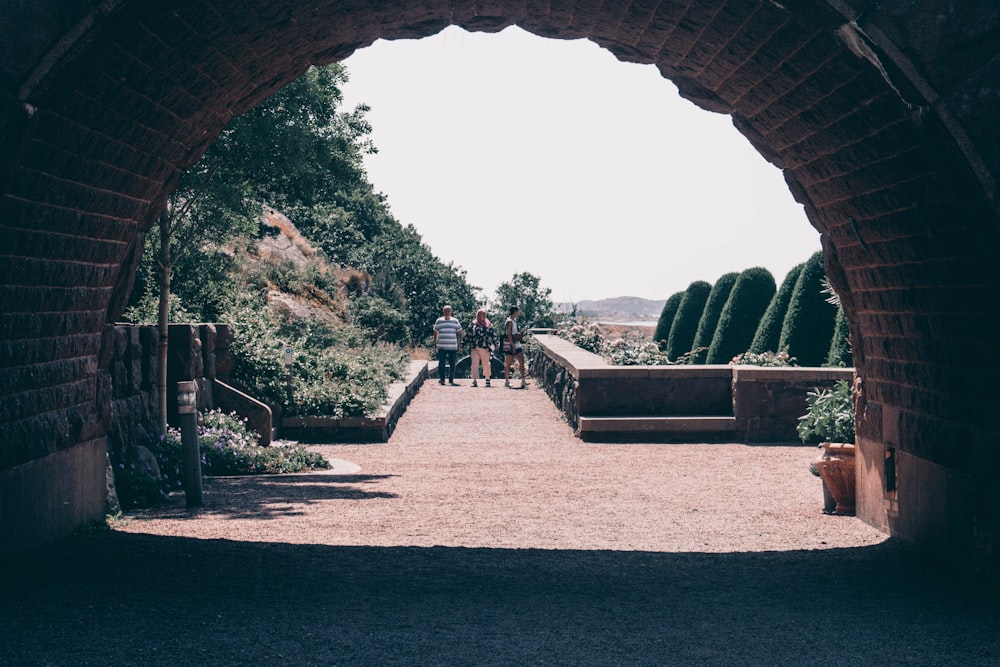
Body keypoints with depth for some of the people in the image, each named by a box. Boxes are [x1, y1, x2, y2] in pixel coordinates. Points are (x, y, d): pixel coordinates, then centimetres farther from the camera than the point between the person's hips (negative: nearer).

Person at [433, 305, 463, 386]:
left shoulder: (455, 321, 7)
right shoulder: (439, 321, 7)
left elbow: (459, 333, 11)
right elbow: (435, 333, 14)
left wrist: (460, 343, 2)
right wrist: (435, 344, 9)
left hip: (453, 347, 0)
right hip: (441, 347, 0)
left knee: (452, 364, 2)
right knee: (441, 363, -5)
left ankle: (451, 380, 10)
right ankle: (441, 379, 1)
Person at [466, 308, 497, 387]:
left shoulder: (488, 325, 10)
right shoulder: (472, 325, 11)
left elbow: (493, 335, 11)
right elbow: (469, 335, 14)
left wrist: (494, 344, 5)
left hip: (484, 347, 0)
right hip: (474, 348, 0)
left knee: (486, 364, 5)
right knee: (474, 364, -11)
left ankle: (487, 379, 24)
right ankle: (475, 381, -14)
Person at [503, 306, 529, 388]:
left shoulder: (514, 320, 14)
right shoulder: (509, 321, -14)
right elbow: (509, 334, -18)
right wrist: (513, 346, -20)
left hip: (516, 344, 9)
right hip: (510, 345, -9)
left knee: (521, 361, 3)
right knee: (508, 363, -1)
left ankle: (523, 380, 4)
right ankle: (507, 381, 6)